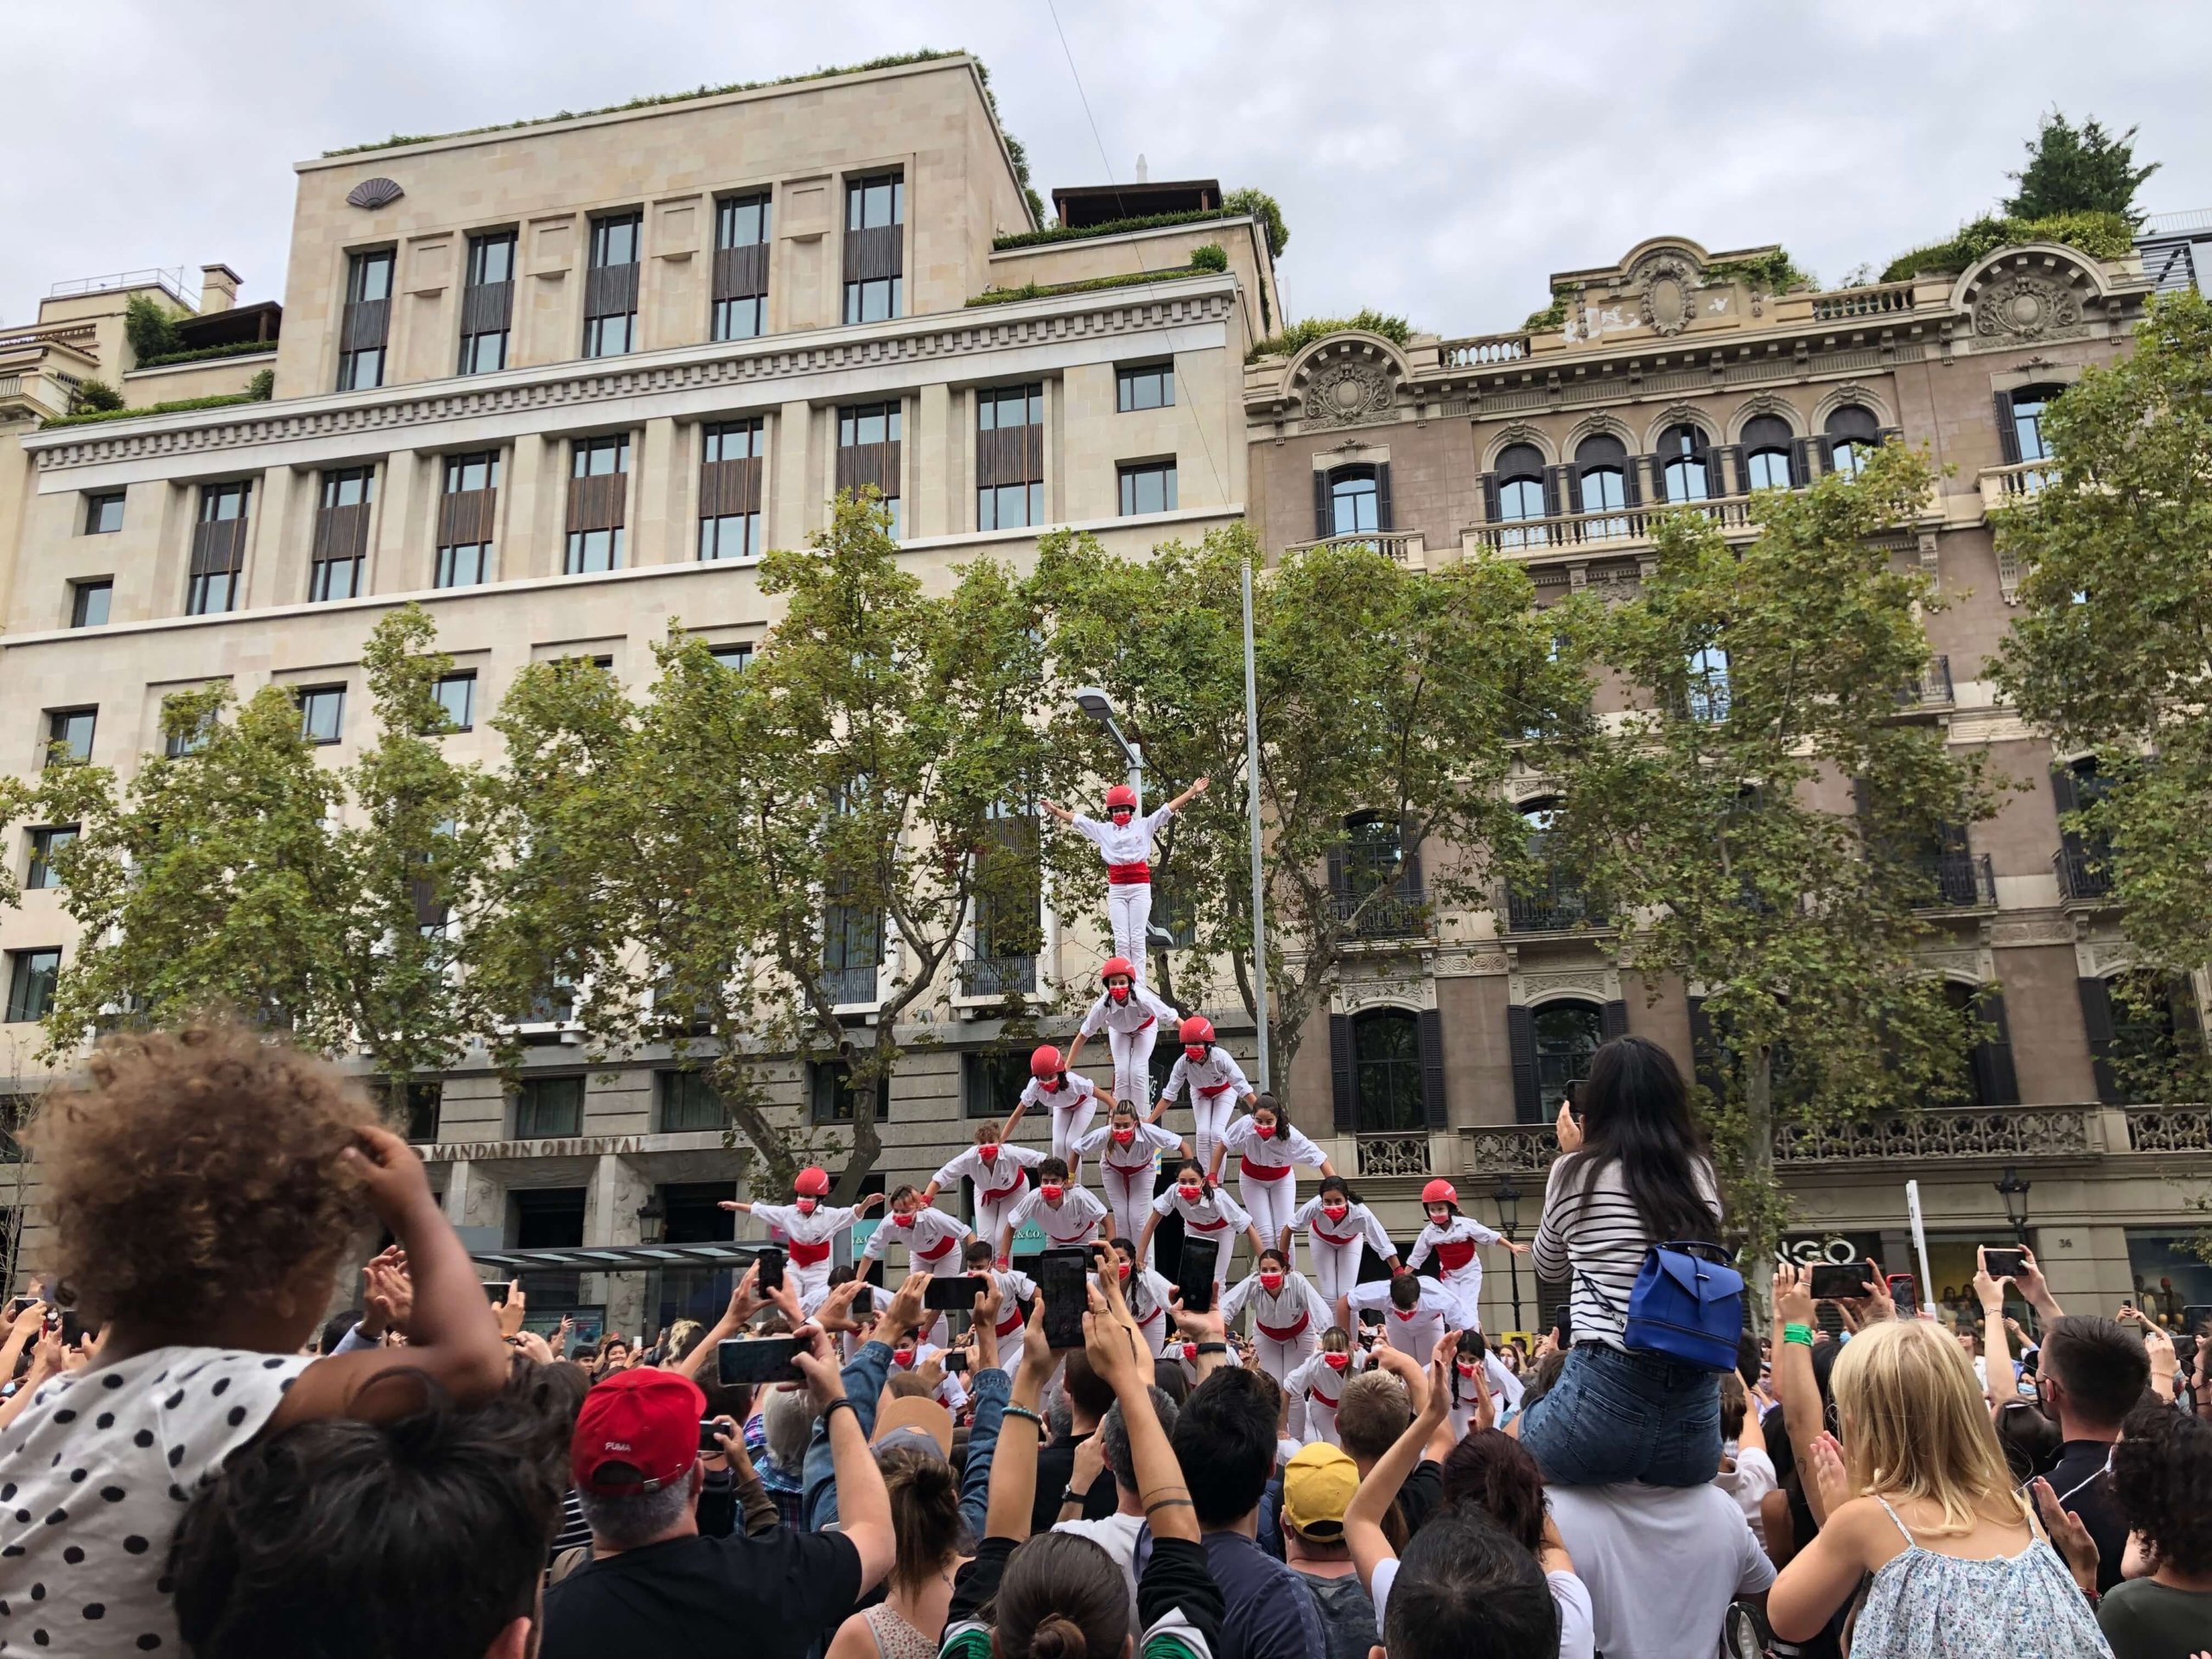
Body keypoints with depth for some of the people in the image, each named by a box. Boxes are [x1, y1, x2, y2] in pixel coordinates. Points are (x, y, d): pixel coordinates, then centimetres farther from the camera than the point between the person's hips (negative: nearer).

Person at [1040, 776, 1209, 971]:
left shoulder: (1144, 825, 7)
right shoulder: (1102, 829, 12)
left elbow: (1169, 809, 3)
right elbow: (1076, 819, 17)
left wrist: (1193, 792, -2)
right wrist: (1055, 810, 14)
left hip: (1140, 887, -2)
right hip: (1116, 889, 2)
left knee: (1137, 938, -2)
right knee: (1121, 940, -1)